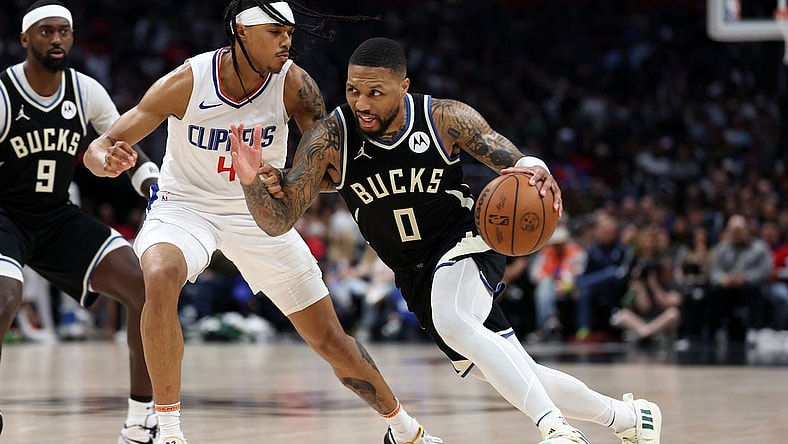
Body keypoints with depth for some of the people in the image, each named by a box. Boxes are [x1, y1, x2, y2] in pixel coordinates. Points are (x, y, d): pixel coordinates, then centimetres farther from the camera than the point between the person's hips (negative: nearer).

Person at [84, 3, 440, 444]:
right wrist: (105, 159, -43)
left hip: (258, 213, 2)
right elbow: (102, 146, -18)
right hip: (185, 205, -2)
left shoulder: (293, 84, -18)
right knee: (160, 277, -36)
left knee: (330, 340, 5)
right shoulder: (186, 82, -22)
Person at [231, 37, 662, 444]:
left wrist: (536, 171, -34)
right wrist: (253, 183, -39)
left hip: (465, 242, -4)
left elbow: (515, 162, -9)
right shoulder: (329, 138, -16)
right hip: (416, 275, 4)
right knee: (520, 381, 9)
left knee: (451, 323, -37)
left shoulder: (447, 118, -17)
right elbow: (278, 221, -17)